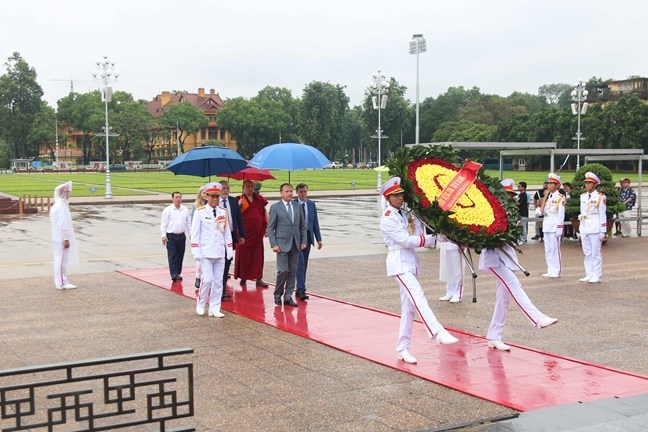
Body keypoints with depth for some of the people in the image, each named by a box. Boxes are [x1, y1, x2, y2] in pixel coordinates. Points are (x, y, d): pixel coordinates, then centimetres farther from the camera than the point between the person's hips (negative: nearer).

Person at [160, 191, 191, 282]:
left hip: (181, 236, 4)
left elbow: (188, 223, 13)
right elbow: (163, 224, -3)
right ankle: (174, 274, -11)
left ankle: (178, 273, 19)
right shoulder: (168, 210, -3)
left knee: (180, 256, 9)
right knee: (172, 256, -8)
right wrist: (163, 235, -10)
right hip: (171, 236, -4)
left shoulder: (185, 210, 7)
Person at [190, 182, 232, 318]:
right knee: (208, 279, -9)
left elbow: (227, 233, 12)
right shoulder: (200, 212, -3)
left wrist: (229, 251, 8)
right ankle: (200, 304, 13)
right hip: (206, 252, -4)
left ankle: (214, 309, 13)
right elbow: (195, 233, -4)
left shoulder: (224, 212, 8)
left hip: (220, 253, 4)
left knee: (218, 281, 5)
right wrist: (196, 252, -9)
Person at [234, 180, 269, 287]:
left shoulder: (259, 199, 7)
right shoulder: (239, 200, -1)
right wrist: (239, 205, -22)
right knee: (244, 255, 3)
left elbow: (265, 213, 12)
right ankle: (243, 278, 15)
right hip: (244, 233, -2)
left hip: (258, 232, 2)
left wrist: (267, 227, 7)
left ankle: (258, 279, 8)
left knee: (258, 255, 4)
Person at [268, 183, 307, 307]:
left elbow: (302, 227, 15)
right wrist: (274, 244, -10)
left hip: (295, 244, 4)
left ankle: (288, 297, 12)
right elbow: (270, 228, -3)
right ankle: (277, 294, 10)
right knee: (283, 270, -10)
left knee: (293, 272, 4)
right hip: (282, 244, -4)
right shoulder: (275, 207, -1)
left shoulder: (297, 207, 11)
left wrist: (303, 241, 5)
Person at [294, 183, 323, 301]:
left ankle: (299, 289, 19)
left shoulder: (312, 205, 9)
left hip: (308, 236, 5)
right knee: (300, 263, -12)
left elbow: (315, 223, 10)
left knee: (304, 264, 10)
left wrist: (319, 239, 5)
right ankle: (301, 290, -15)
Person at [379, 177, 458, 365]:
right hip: (399, 263, -8)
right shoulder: (387, 219, -9)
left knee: (409, 307, 7)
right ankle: (439, 333, -37)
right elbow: (406, 241, -16)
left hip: (411, 262, 8)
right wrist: (435, 238, -16)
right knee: (418, 297, -23)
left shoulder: (405, 214, 15)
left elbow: (418, 234, 7)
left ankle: (402, 349, 13)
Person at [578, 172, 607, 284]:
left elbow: (602, 215, -6)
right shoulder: (583, 196, 12)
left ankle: (597, 276, 4)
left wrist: (603, 231, -8)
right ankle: (589, 274, 14)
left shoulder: (600, 197, -5)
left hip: (595, 228, -6)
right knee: (587, 253, 8)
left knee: (596, 253, -1)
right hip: (584, 228, 6)